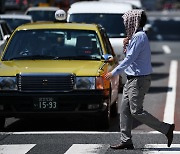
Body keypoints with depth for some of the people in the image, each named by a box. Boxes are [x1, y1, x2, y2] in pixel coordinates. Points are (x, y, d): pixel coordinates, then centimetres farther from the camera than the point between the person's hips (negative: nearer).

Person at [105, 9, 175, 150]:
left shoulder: (139, 37, -17)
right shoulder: (135, 36, 16)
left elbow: (130, 58, -20)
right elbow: (129, 56, 22)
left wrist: (114, 73, -17)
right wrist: (126, 45, 4)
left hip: (139, 79, -10)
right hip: (133, 79, 10)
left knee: (136, 111, -9)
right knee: (125, 109, 7)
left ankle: (166, 128, -3)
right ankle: (126, 141, 8)